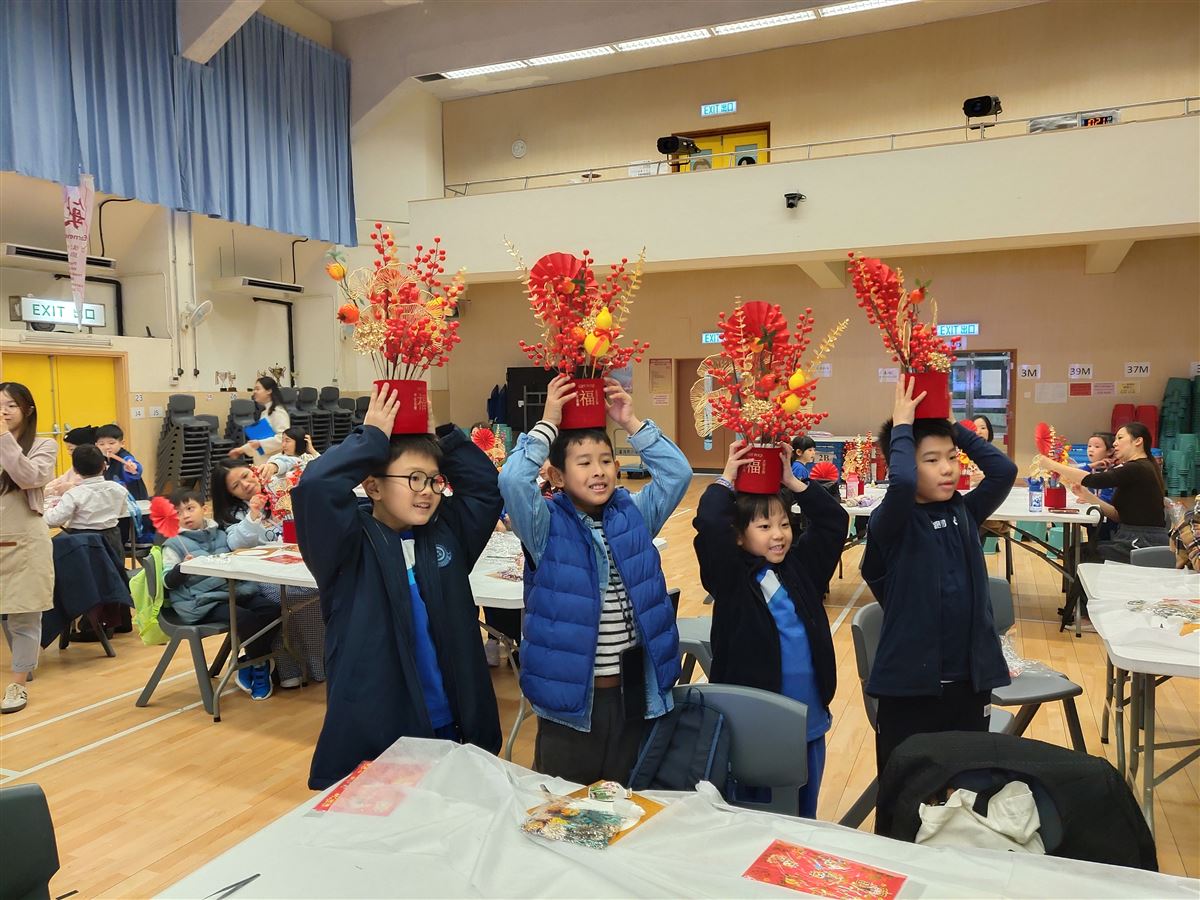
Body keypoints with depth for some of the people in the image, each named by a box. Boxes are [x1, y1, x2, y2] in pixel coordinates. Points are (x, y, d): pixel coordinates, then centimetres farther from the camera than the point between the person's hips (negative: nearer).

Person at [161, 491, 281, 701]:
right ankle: (258, 663, -1)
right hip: (202, 602, -5)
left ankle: (253, 663, 2)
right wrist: (182, 567, -21)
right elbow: (168, 581, 0)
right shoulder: (174, 543, 5)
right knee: (247, 619, -28)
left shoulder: (219, 534, 18)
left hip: (235, 591, 5)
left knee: (273, 610, -17)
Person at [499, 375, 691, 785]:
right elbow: (512, 480, -26)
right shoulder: (547, 526, -9)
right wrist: (548, 424, -19)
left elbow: (678, 473, -6)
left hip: (633, 689, 4)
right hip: (569, 691, -3)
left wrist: (631, 423, -9)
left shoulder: (633, 515, 3)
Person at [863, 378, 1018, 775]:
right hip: (909, 682, -5)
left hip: (969, 678, 5)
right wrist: (901, 427, -18)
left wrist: (955, 428, -5)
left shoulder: (965, 513, 5)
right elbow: (901, 482, -32)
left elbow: (1004, 471, -8)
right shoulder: (889, 523, -12)